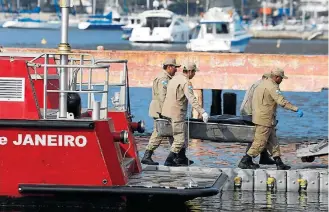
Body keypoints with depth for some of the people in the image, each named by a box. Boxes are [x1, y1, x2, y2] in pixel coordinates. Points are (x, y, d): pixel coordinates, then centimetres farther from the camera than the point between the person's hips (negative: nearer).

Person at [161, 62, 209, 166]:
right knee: (180, 138, -4)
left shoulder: (175, 78, 13)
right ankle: (169, 161, -5)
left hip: (168, 110, 10)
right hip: (177, 113, -10)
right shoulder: (186, 82, -17)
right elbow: (192, 99, -28)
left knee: (183, 135, 21)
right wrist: (202, 112, -34)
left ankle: (181, 158, 29)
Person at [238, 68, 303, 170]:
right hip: (265, 118, -10)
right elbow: (282, 101, -27)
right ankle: (245, 161, 0)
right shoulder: (272, 87, -17)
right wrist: (296, 109, -28)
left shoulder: (263, 83, 14)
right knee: (260, 142, -4)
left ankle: (279, 163, 10)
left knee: (272, 141, 10)